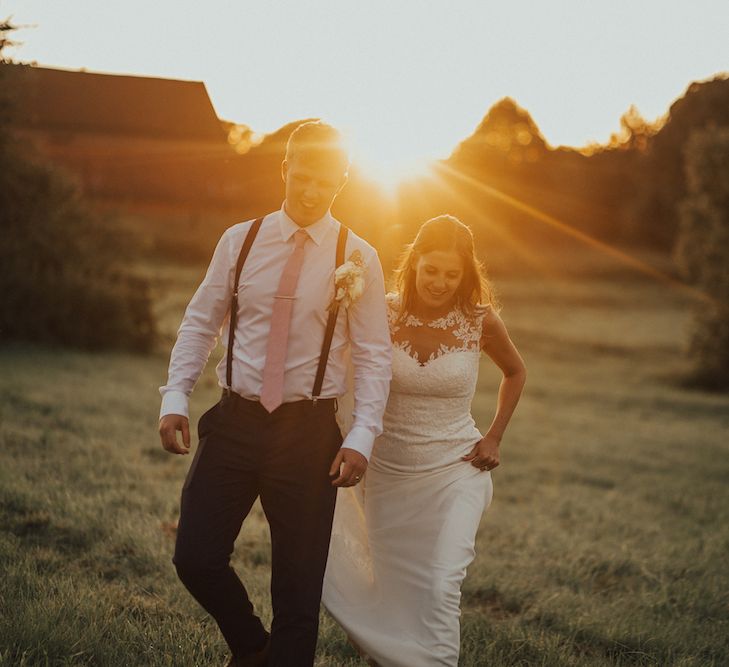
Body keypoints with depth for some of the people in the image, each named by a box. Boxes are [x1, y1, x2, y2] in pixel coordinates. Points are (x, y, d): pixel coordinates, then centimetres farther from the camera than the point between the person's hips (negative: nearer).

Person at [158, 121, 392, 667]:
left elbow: (373, 355, -2)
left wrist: (361, 438, -11)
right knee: (196, 558, 0)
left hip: (309, 431, -2)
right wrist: (175, 399, -2)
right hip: (235, 421, 2)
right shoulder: (240, 241, 4)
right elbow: (200, 324, 8)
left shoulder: (357, 259, -2)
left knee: (299, 584, 2)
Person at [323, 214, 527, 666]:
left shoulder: (480, 320, -8)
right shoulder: (384, 314, -9)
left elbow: (516, 373, 11)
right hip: (389, 472, 2)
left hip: (454, 471, -1)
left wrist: (495, 438, 5)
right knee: (388, 590, 11)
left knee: (441, 586, -16)